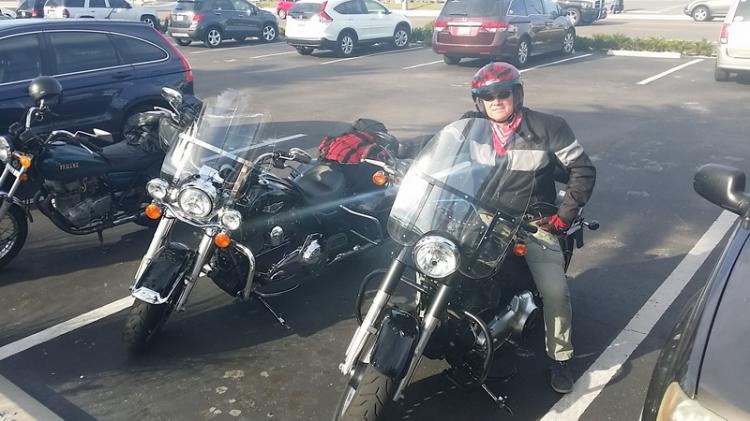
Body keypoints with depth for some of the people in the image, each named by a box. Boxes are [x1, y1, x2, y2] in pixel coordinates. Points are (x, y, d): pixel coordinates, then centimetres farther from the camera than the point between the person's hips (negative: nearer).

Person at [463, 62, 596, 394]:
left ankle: (559, 357, 6)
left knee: (555, 290, -20)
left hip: (533, 222, -2)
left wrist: (564, 216, -8)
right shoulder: (470, 126, 3)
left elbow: (583, 171, -1)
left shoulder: (548, 127, -5)